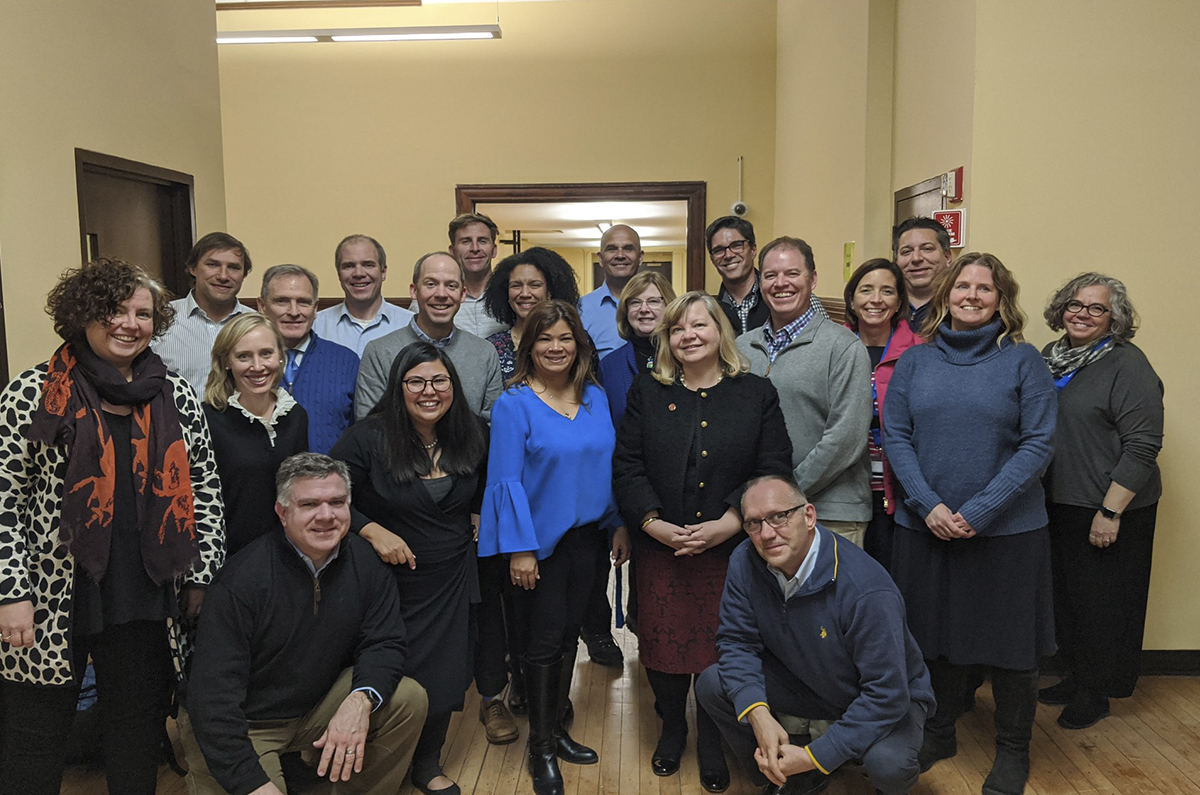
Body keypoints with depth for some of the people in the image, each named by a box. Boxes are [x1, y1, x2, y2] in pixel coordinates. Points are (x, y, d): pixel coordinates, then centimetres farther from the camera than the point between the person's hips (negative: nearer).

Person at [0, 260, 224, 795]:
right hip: (50, 604, -2)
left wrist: (202, 576, 2)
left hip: (146, 605, 3)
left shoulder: (177, 396, 4)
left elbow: (205, 490, 7)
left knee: (139, 742, 15)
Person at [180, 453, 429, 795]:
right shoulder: (244, 579, -23)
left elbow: (383, 643, -7)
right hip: (242, 725, -4)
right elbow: (213, 694, -25)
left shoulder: (365, 562, -8)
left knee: (408, 700, -14)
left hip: (321, 708, 5)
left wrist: (360, 700, -30)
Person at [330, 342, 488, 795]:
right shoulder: (369, 438, -15)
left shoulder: (470, 438, 0)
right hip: (390, 579, -3)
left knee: (445, 680, 9)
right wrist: (371, 530, -22)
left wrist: (478, 519, 5)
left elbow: (482, 487, 21)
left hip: (451, 582, 4)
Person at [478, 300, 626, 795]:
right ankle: (541, 748, 20)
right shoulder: (514, 405, -11)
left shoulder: (595, 398, 5)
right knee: (545, 641, 3)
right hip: (541, 541, -5)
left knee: (568, 636, 15)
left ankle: (556, 730, 32)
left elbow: (608, 465, 9)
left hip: (586, 536, 5)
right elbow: (506, 480, -14)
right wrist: (520, 549, -17)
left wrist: (619, 524, 6)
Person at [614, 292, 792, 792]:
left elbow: (773, 470, -5)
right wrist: (653, 523, -13)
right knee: (663, 644, 10)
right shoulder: (647, 392, 6)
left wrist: (727, 524, -15)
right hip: (660, 549, 1)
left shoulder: (757, 394, 2)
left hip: (731, 550, -1)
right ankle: (671, 729, 36)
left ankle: (712, 742, 29)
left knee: (719, 649, 6)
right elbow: (627, 466, 0)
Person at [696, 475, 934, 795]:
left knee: (887, 763, -35)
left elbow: (886, 694, -31)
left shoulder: (867, 591, -35)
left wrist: (814, 756, -30)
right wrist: (758, 713, -28)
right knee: (712, 685, -13)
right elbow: (736, 640, -10)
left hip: (889, 697, -4)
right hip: (808, 681, 5)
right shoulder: (745, 562, -18)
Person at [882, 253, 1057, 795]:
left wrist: (979, 511, -16)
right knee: (934, 635, 14)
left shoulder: (1023, 360, -2)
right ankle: (938, 734, 36)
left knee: (1008, 643, 9)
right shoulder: (915, 361, 5)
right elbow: (895, 436, 1)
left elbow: (1038, 444, -8)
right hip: (926, 527, 2)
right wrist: (928, 505, -12)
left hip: (1007, 530, -2)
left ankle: (1013, 751, 31)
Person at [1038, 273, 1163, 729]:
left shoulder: (1127, 365, -13)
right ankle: (1076, 678, 33)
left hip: (1110, 509, -7)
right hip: (1059, 504, 7)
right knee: (1068, 593, 16)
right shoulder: (1051, 358, 8)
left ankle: (1096, 693, 22)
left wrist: (1110, 512, -20)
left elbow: (1142, 446, -17)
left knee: (1104, 601, 6)